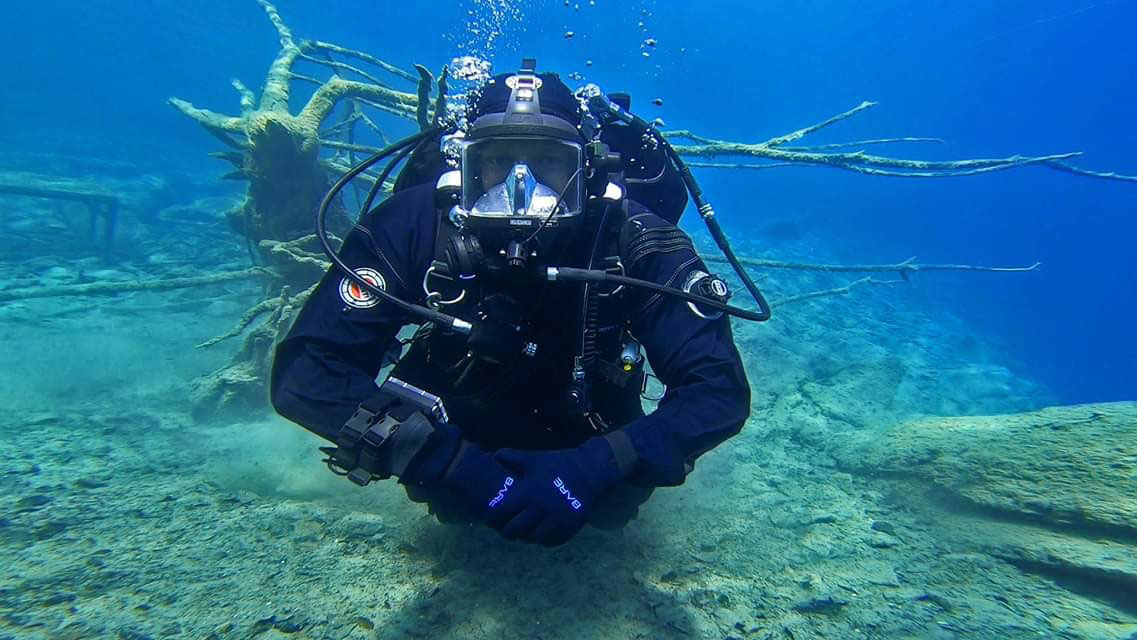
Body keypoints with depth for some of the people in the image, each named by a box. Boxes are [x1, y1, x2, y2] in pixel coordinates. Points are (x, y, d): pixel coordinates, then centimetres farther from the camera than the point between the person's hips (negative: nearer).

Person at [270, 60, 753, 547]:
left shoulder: (632, 239, -30)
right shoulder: (414, 224, -29)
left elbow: (722, 389, -31)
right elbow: (303, 372, -33)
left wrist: (596, 466, -46)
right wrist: (453, 462, -42)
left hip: (584, 446, 0)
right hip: (458, 432, 1)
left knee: (614, 498, -11)